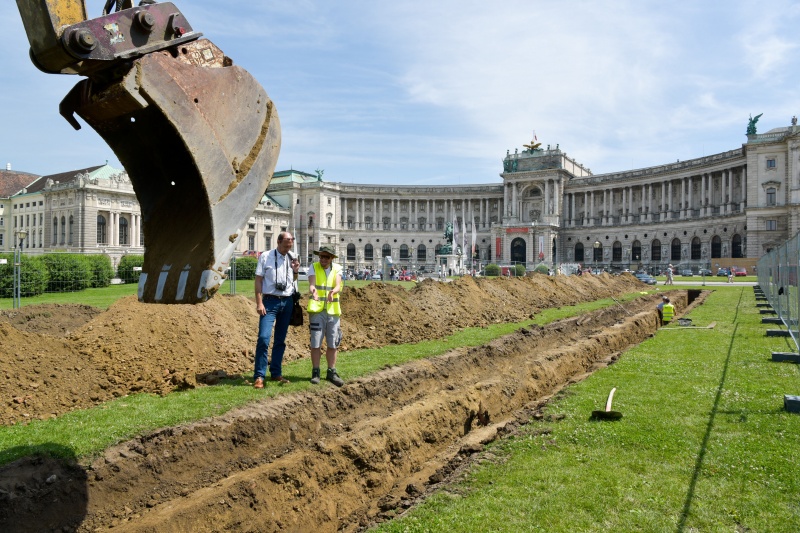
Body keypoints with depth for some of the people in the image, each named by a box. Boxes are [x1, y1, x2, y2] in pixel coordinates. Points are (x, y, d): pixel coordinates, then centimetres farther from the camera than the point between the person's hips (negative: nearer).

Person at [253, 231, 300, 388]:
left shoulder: (292, 258, 8)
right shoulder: (265, 257, -5)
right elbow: (258, 280, -5)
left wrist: (295, 270, -2)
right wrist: (259, 303, -11)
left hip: (287, 302, 5)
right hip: (270, 301, -5)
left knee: (280, 340, 10)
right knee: (264, 337, -14)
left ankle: (276, 373, 20)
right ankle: (259, 376, -7)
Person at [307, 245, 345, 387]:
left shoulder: (337, 269, 4)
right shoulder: (314, 268, 0)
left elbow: (338, 286, -12)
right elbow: (311, 283, -18)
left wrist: (333, 292, -35)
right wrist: (313, 290, -42)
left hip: (333, 311, 2)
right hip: (317, 310, -2)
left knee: (333, 344, 7)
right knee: (316, 343, -1)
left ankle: (331, 372, 18)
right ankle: (315, 372, 10)